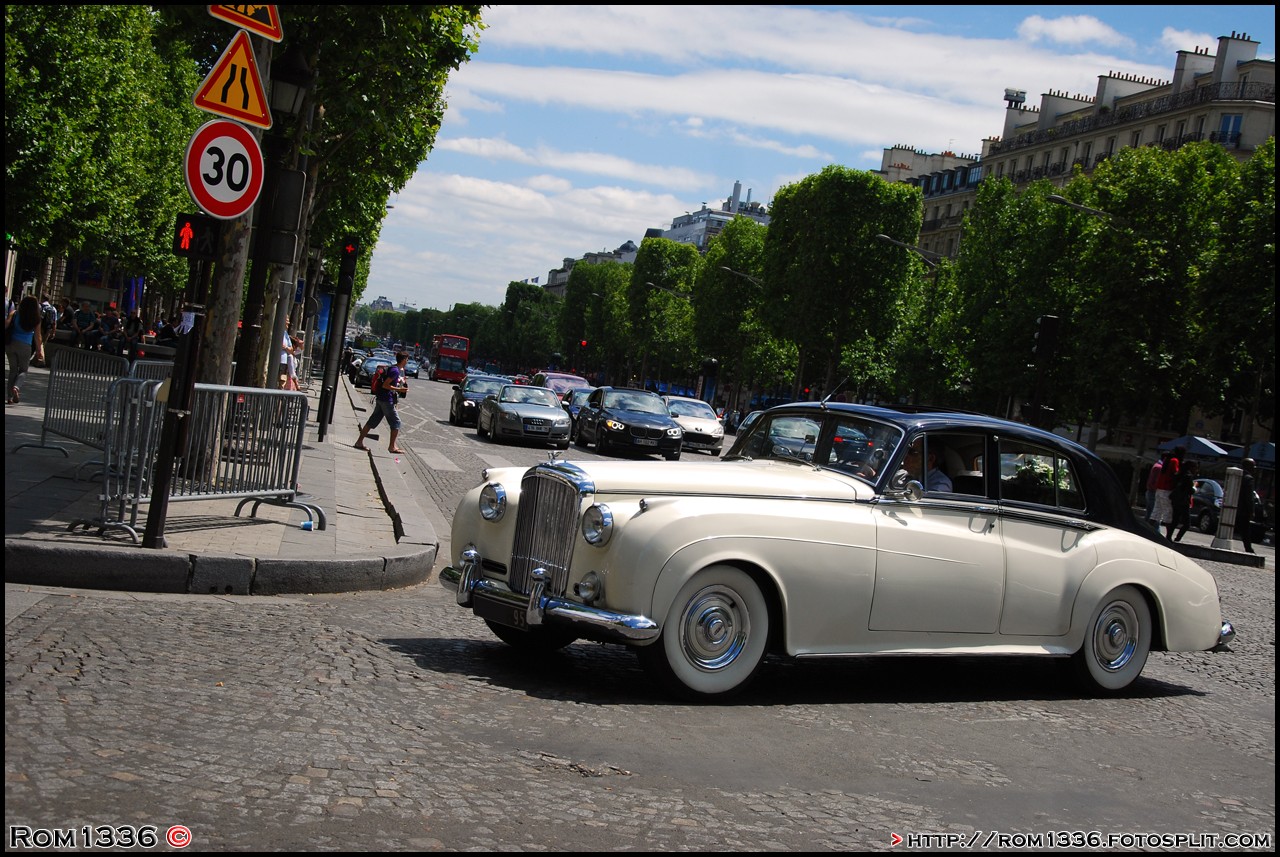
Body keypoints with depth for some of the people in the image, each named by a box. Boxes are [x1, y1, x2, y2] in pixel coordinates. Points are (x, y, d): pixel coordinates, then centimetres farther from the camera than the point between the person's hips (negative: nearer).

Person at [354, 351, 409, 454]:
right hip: (387, 400, -9)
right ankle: (392, 446, 6)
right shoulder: (395, 370, -17)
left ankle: (359, 442, 13)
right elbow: (385, 385, -20)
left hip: (381, 399, 9)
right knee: (396, 422, 0)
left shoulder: (401, 370, 13)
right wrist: (399, 390, -20)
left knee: (373, 421, 10)